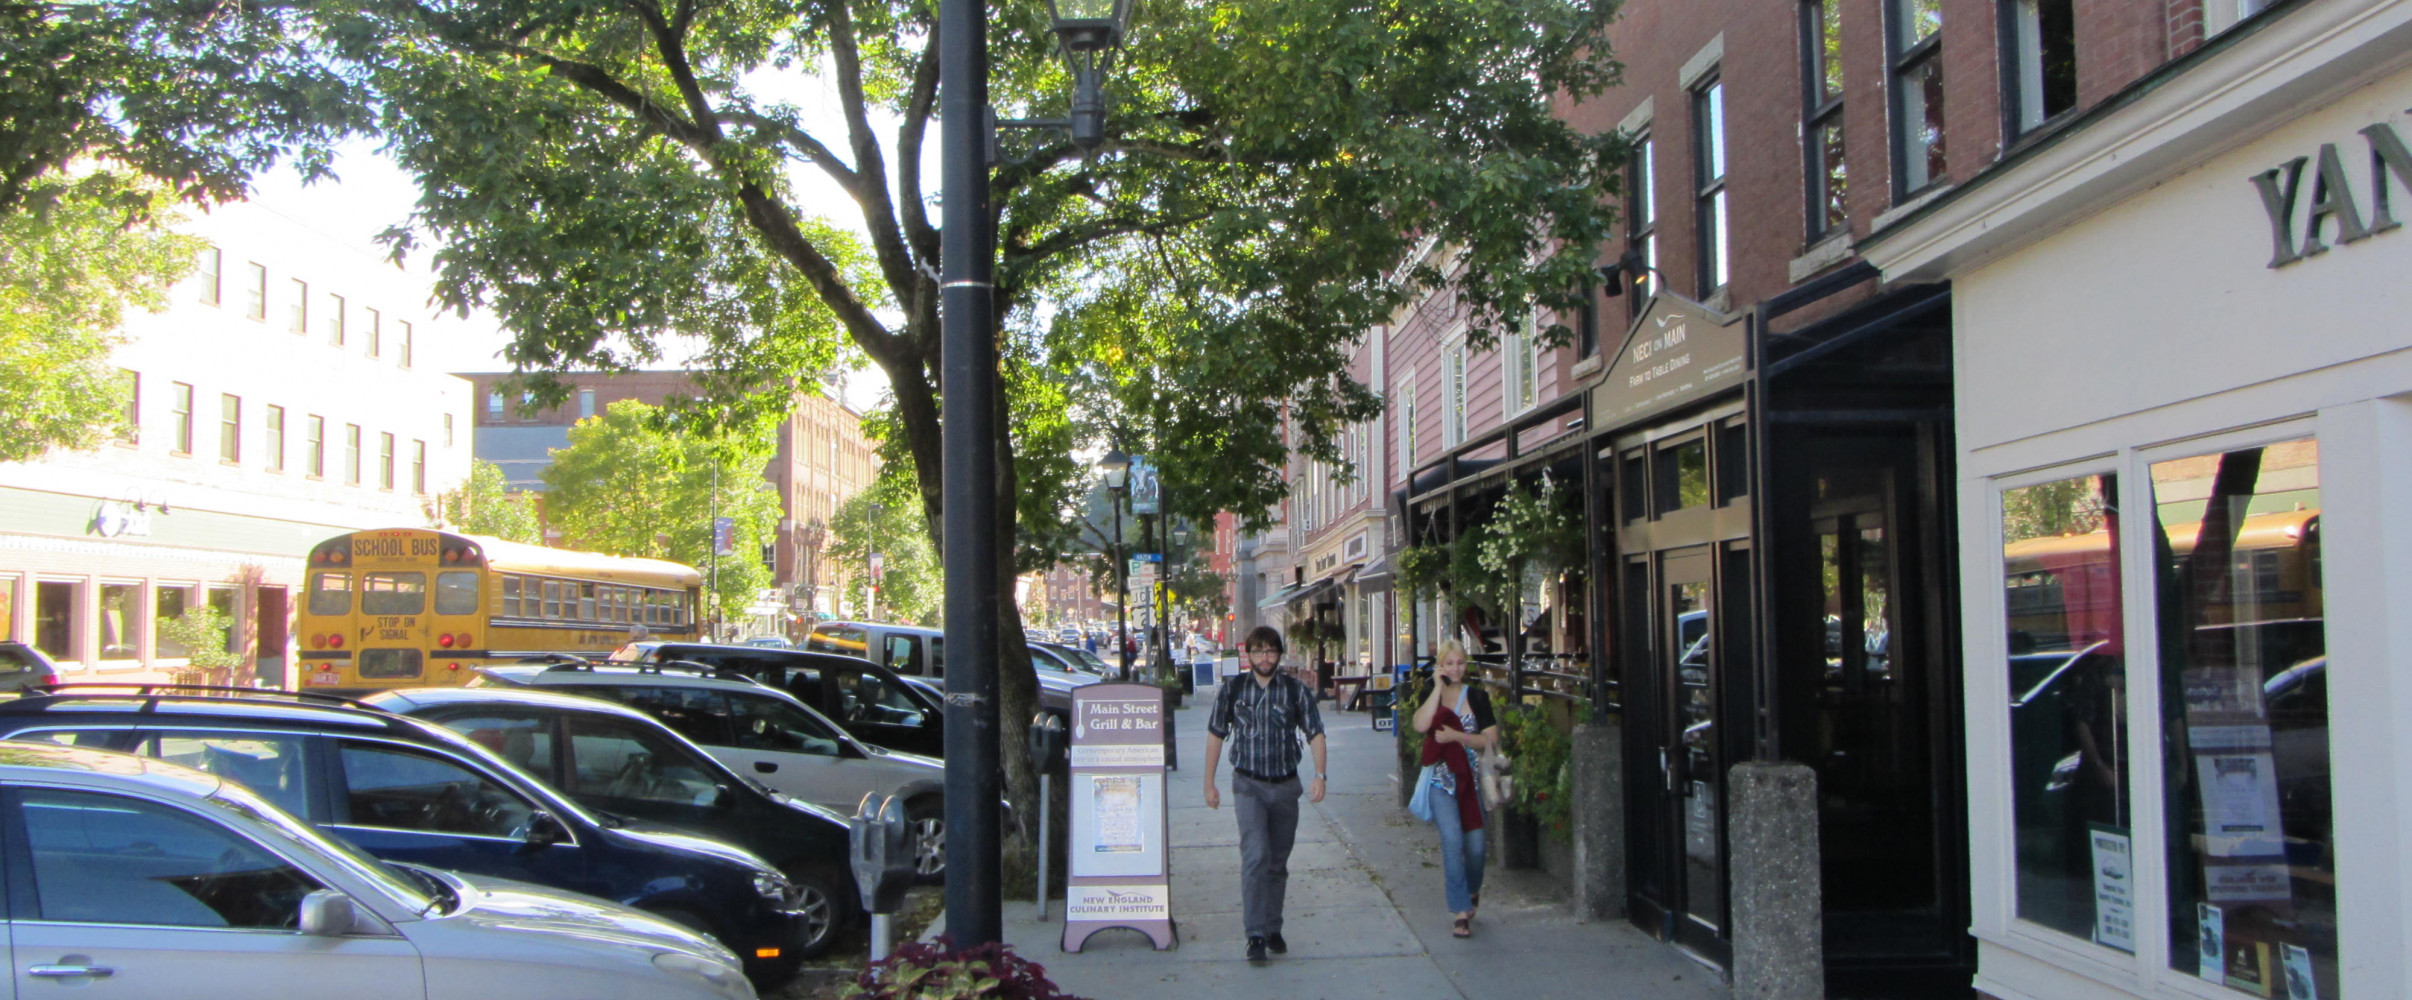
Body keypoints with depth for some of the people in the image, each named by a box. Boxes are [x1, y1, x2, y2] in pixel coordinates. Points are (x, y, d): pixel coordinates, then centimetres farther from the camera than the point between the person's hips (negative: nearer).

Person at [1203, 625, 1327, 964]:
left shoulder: (1296, 691, 0)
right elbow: (1216, 735, 8)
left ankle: (1273, 929, 24)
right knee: (1256, 856, -16)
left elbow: (1315, 733, 0)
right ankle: (1256, 935, -14)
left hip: (1286, 786, 2)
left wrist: (1319, 775, -13)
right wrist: (1209, 783, 7)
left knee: (1278, 862, 10)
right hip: (1248, 784, -2)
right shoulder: (1232, 691, 0)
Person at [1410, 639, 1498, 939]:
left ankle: (1472, 890, 36)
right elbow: (1420, 725, -17)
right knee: (1452, 840, -12)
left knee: (1475, 844, 5)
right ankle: (1460, 911, -8)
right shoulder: (1430, 695, 3)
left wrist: (1457, 737, -15)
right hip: (1441, 779, -1)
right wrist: (1438, 688, -14)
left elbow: (1490, 739, -2)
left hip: (1471, 778, 1)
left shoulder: (1476, 696, 3)